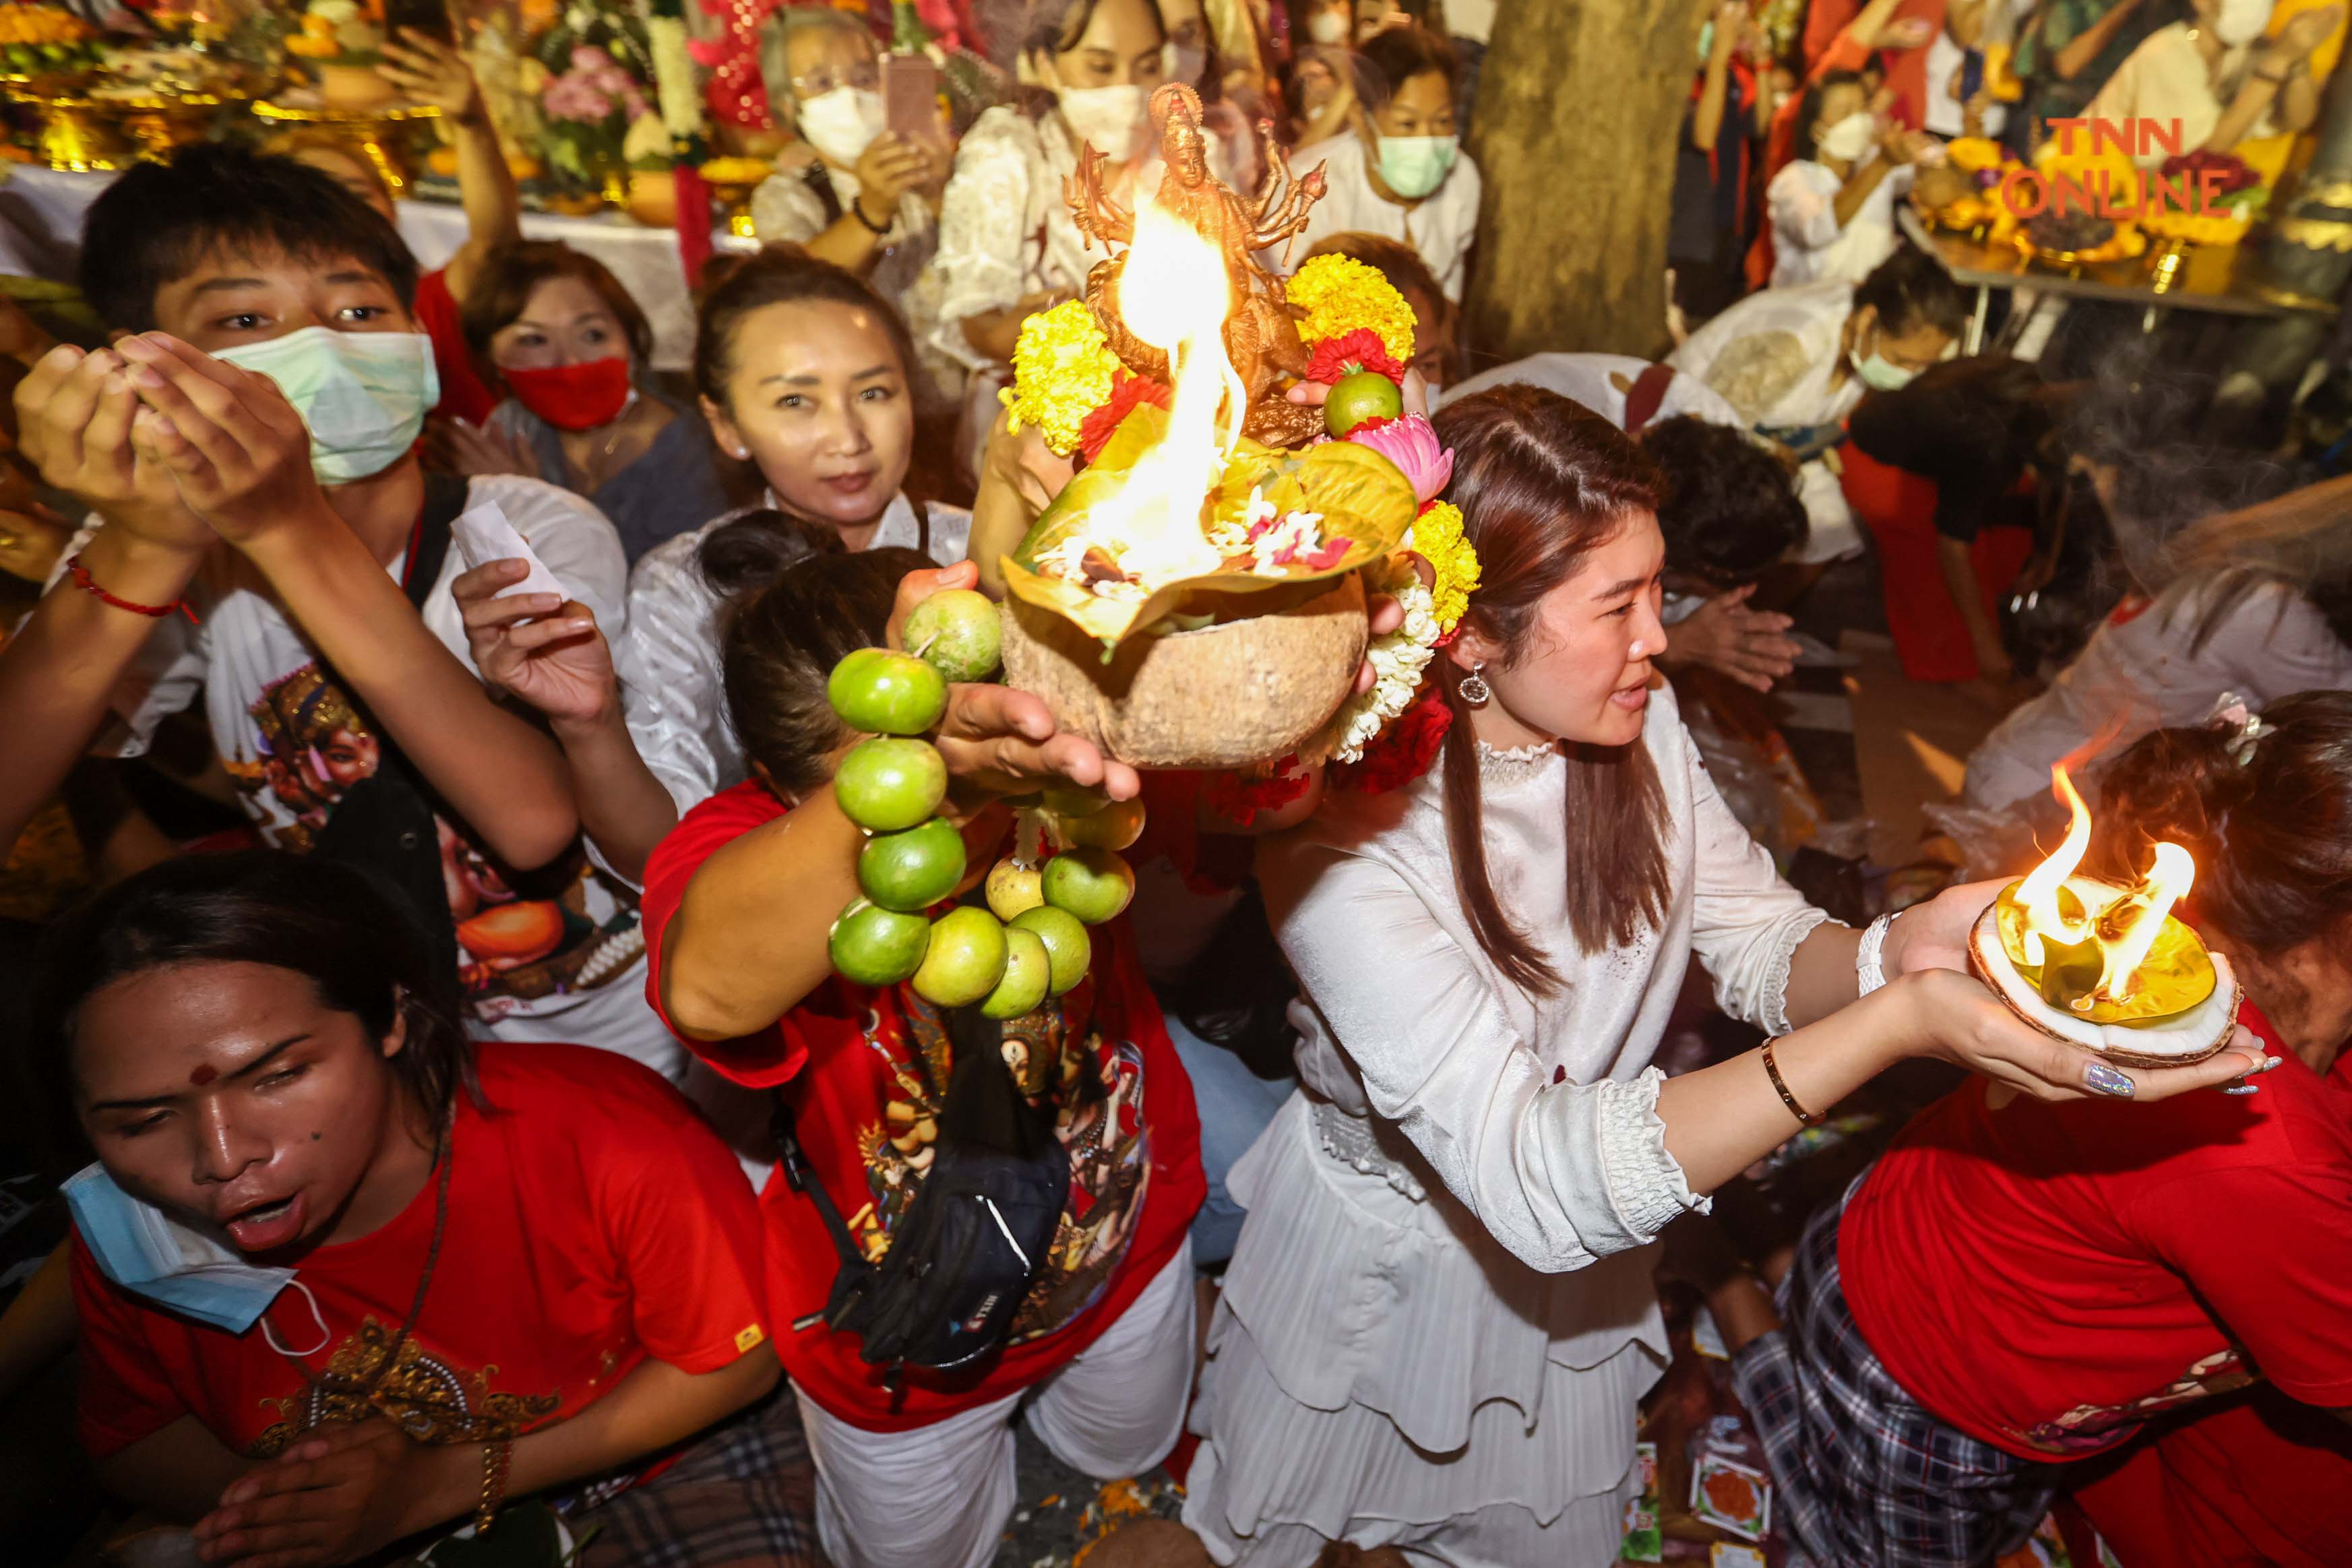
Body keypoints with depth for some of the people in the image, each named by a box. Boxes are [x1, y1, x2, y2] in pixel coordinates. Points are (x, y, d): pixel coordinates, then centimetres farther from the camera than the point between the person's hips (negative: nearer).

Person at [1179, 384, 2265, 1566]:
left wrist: (1895, 952, -32)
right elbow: (1528, 1176, -41)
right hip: (1382, 1257, -4)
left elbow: (1761, 943, -8)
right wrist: (1895, 1028, -47)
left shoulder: (1633, 725, -16)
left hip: (1576, 1248, 5)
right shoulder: (1340, 834, -36)